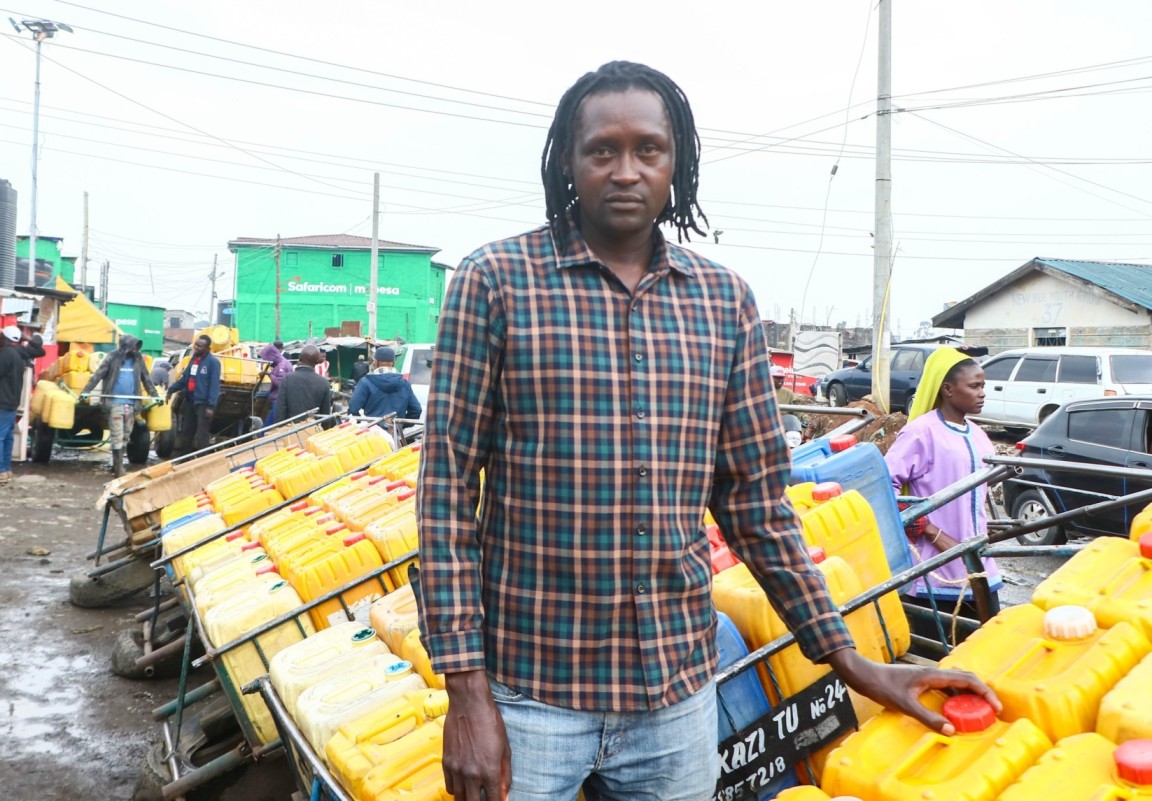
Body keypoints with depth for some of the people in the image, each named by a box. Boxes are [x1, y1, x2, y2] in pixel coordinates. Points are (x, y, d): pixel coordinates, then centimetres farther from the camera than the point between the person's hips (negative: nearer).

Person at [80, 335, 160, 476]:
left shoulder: (138, 359, 7)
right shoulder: (113, 358, -4)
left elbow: (146, 379, 15)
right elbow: (98, 375, -8)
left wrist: (155, 396, 15)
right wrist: (85, 391, -15)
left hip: (131, 404, 5)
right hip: (115, 403, -4)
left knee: (125, 436, 11)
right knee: (117, 436, -4)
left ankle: (117, 465, 22)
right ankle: (119, 468, 0)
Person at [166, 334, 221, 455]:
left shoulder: (213, 362, -14)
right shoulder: (194, 359, 12)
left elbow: (214, 385, -18)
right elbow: (184, 377, 20)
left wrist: (211, 405, -22)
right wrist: (171, 389, 10)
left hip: (203, 404, -8)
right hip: (190, 401, 8)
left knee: (202, 435, -5)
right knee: (186, 432, 16)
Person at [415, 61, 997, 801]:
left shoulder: (726, 300, 3)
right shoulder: (495, 281, -7)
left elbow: (757, 498, 7)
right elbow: (447, 486, -7)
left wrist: (849, 660, 7)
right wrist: (466, 689, -11)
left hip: (680, 694, 3)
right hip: (529, 690, -2)